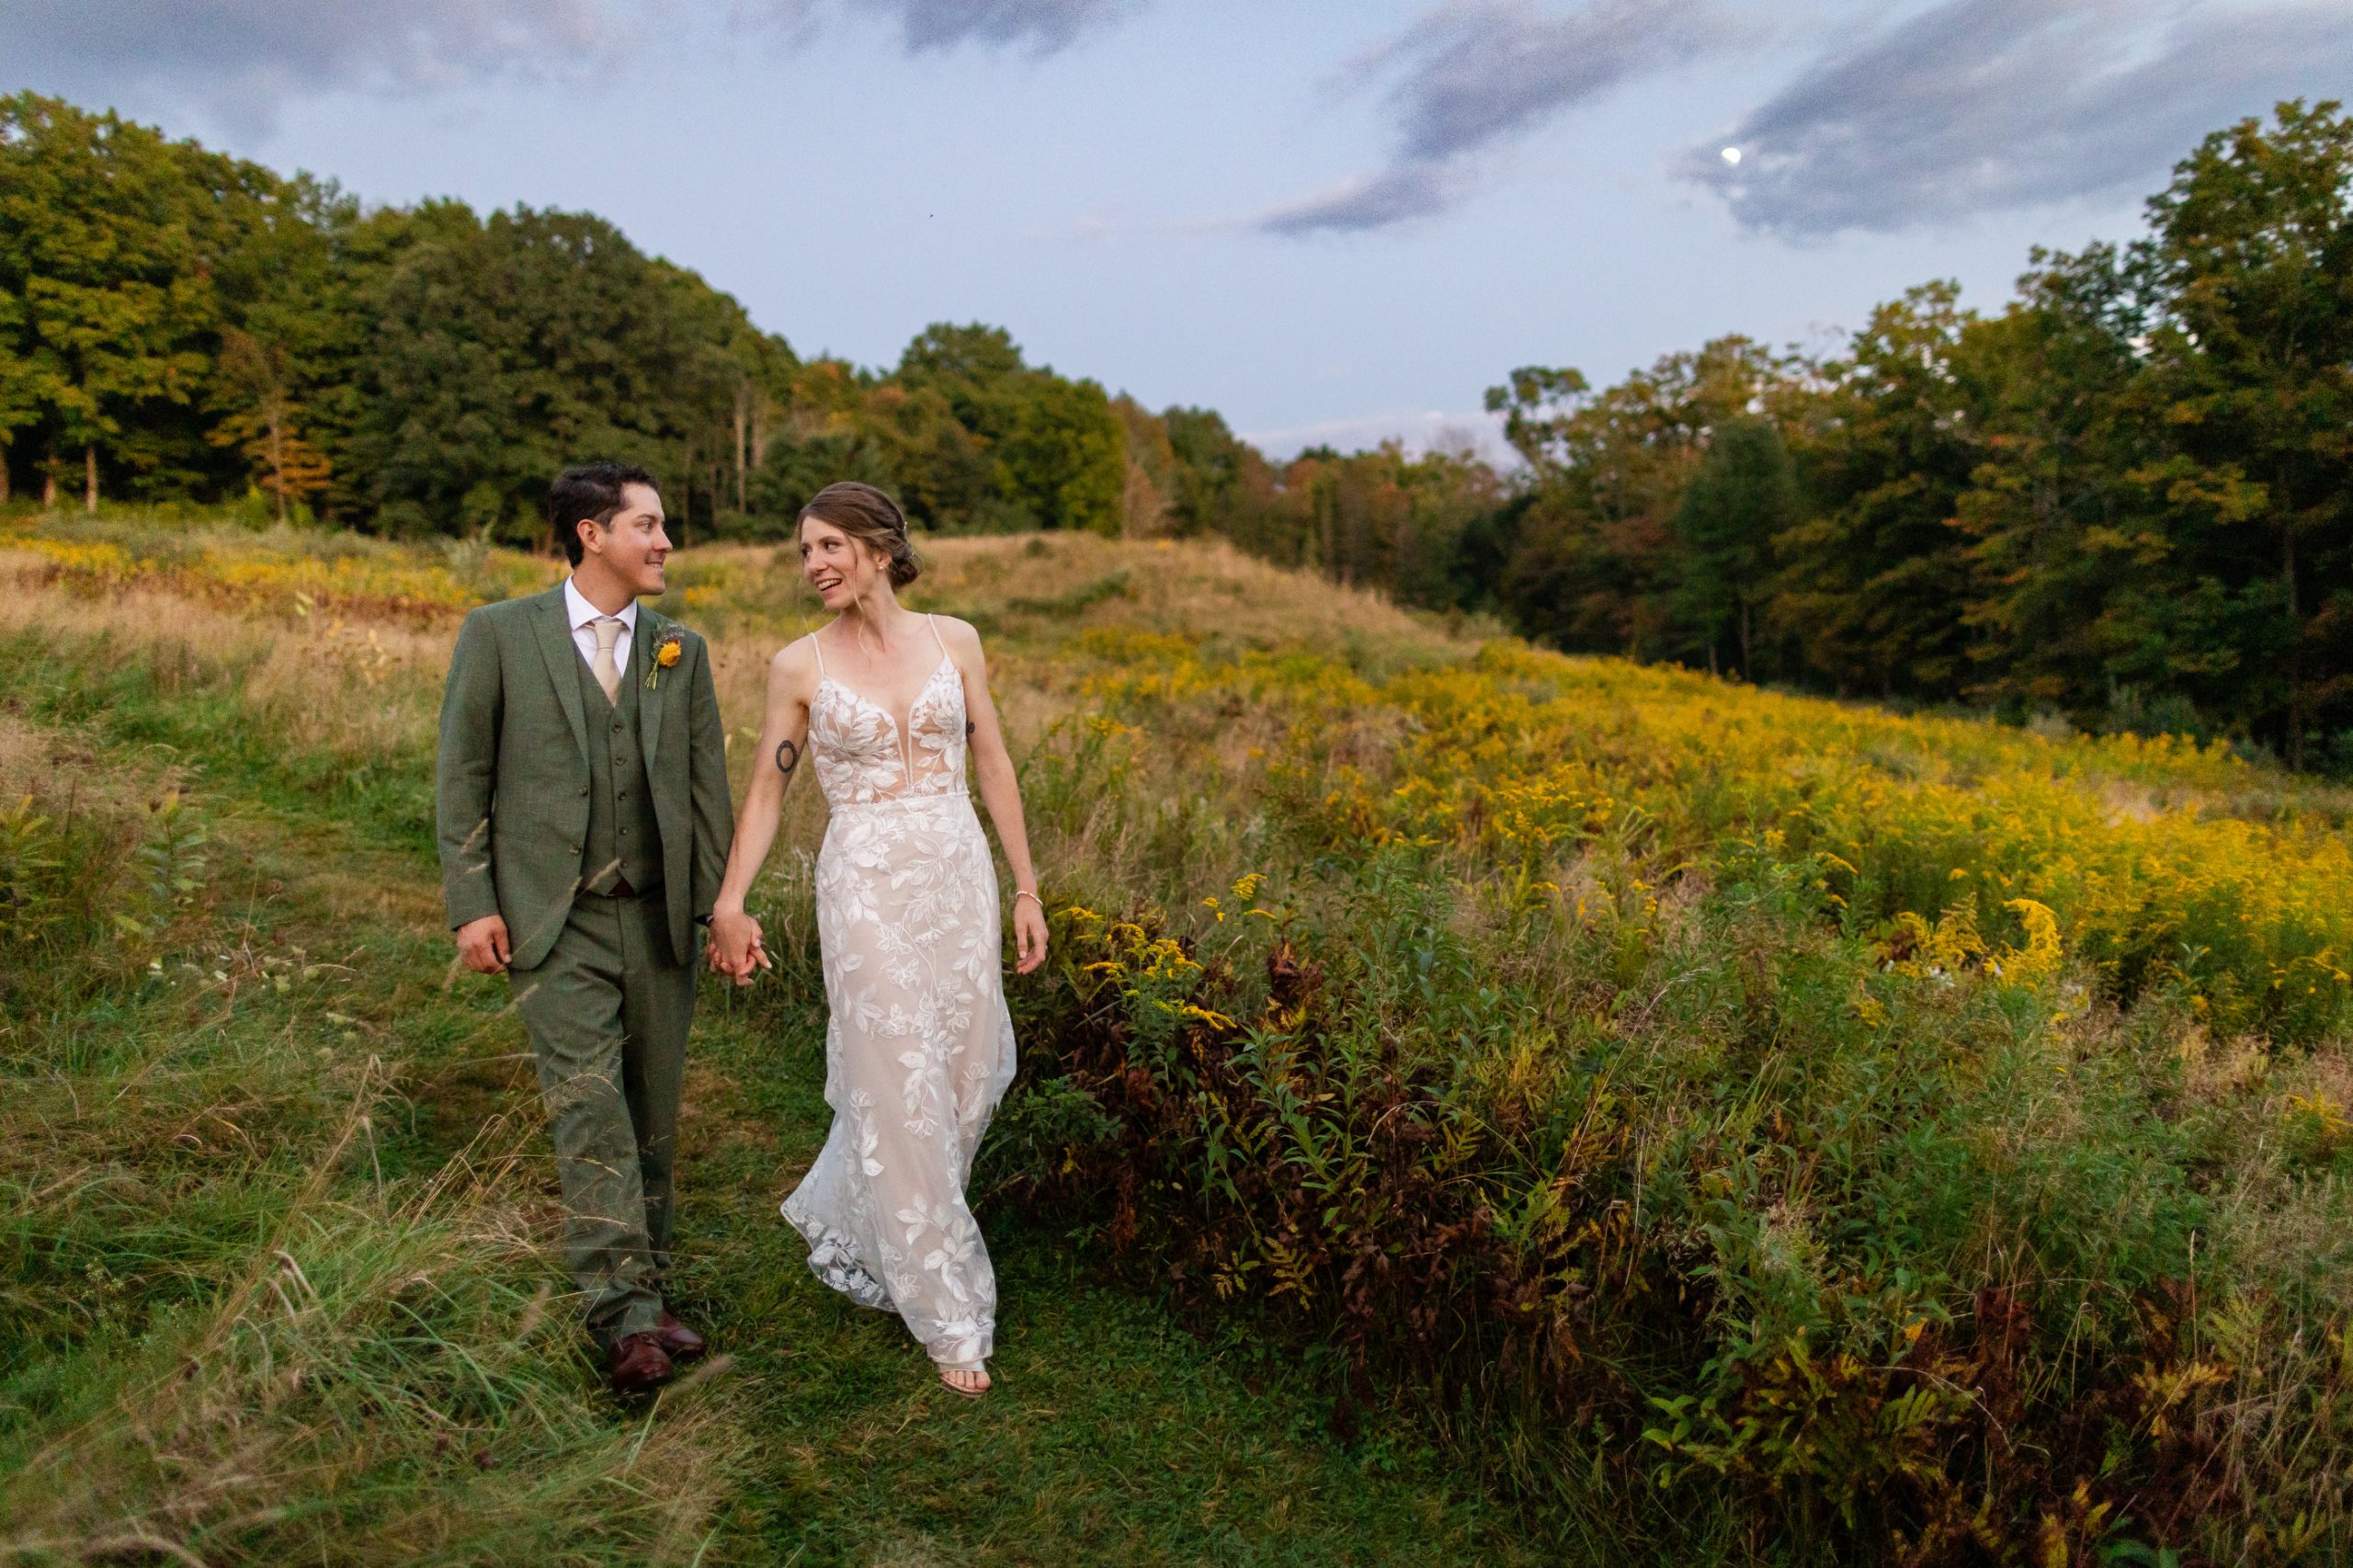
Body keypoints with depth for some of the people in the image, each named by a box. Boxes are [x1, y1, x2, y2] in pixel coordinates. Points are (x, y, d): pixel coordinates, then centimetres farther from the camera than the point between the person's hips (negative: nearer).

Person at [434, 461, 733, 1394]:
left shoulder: (682, 650, 9)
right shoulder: (499, 635, 0)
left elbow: (708, 786, 10)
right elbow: (461, 777, 1)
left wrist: (722, 906, 5)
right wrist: (472, 904, -5)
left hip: (658, 918, 4)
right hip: (553, 922, -3)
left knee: (653, 1115, 9)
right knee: (590, 1107, -12)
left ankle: (644, 1297, 23)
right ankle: (626, 1318, -7)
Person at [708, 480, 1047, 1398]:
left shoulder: (953, 641, 3)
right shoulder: (800, 665, -1)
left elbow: (993, 767, 6)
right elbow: (766, 790, 2)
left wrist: (1026, 889, 5)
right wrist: (728, 903, -8)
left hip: (959, 875, 3)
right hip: (867, 885, -3)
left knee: (969, 1074, 11)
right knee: (901, 1091, 1)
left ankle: (843, 1213, 39)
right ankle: (948, 1314, 17)